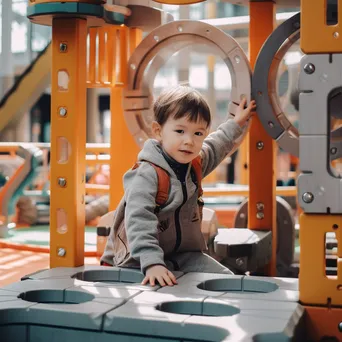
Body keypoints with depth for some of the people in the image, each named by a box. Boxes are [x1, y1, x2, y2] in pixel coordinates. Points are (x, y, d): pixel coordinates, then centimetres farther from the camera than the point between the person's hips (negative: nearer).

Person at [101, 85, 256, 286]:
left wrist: (236, 124, 34)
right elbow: (138, 221, -34)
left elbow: (215, 148, 30)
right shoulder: (147, 175, -23)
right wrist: (152, 263, -44)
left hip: (184, 253, 7)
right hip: (140, 260, -7)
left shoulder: (194, 163, 5)